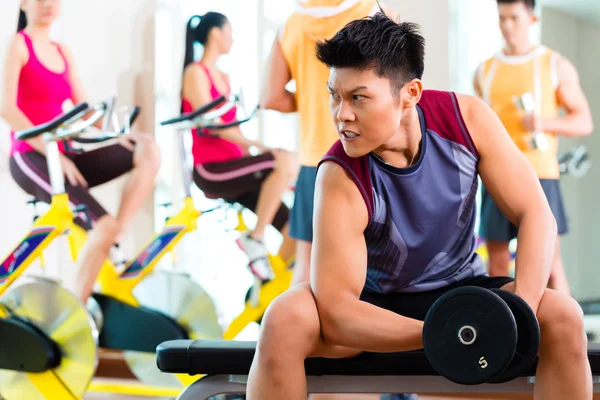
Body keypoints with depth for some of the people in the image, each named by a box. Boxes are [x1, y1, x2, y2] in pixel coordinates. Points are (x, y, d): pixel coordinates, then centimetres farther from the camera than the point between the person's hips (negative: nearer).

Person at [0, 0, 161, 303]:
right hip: (30, 158, -7)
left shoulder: (63, 53, 18)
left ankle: (115, 243, -13)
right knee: (104, 225, -24)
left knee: (149, 152, -11)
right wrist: (52, 152, -19)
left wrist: (116, 135, -8)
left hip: (62, 156, 7)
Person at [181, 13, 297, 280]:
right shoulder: (195, 73, -5)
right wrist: (258, 145, -24)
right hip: (211, 170, -8)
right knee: (286, 161, -29)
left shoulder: (223, 78, 20)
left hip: (232, 167, 8)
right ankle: (254, 239, -20)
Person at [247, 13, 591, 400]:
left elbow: (536, 214, -15)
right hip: (374, 302, -2)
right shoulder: (341, 178, -27)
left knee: (563, 317, -25)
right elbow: (335, 311, -30)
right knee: (285, 318, -32)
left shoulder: (468, 118, -18)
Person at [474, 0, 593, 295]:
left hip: (538, 174, -3)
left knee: (550, 264, -7)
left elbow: (584, 122, 3)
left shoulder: (556, 66, 6)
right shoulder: (485, 71, 15)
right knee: (497, 267, 2)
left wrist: (544, 123, -13)